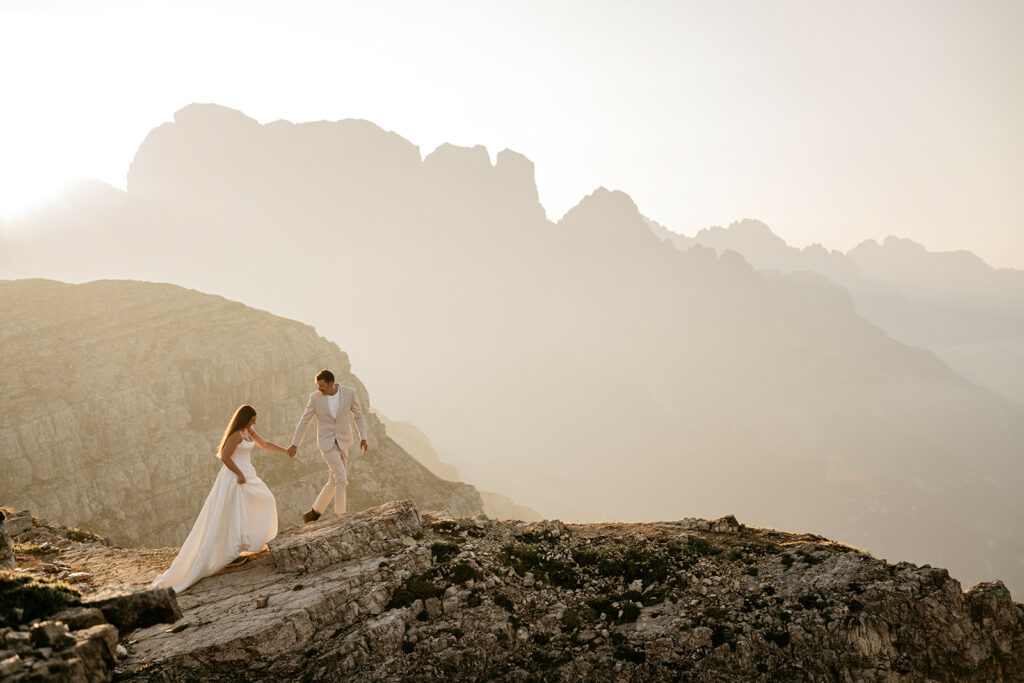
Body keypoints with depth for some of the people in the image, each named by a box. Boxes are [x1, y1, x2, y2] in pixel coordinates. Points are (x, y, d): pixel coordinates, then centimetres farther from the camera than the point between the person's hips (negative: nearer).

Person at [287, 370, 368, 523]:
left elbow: (358, 415, 4)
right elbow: (304, 421, 0)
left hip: (343, 443, 3)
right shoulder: (315, 397, -9)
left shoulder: (349, 393, -8)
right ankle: (341, 516, -6)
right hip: (327, 443, -3)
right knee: (341, 479, -16)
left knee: (334, 482, 7)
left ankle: (314, 512, 25)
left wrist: (363, 438, -6)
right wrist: (294, 444, 2)